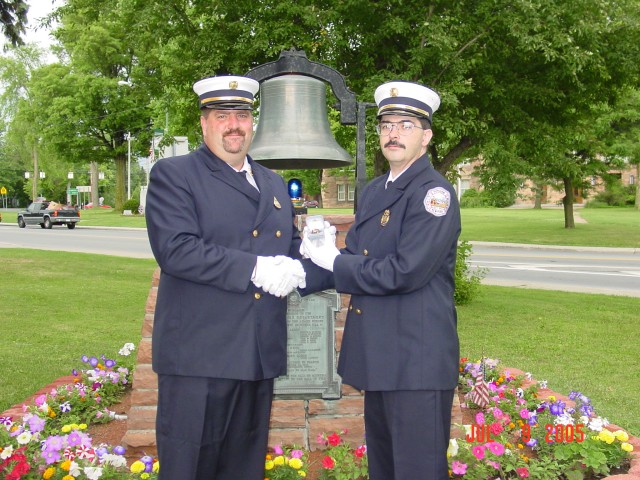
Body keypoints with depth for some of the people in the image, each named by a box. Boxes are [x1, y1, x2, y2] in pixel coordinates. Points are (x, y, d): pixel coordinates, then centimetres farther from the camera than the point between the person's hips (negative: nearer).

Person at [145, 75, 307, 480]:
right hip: (198, 353, -6)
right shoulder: (173, 175, -2)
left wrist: (293, 269, -4)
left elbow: (291, 246, 21)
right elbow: (174, 249, -16)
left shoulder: (274, 184, 19)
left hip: (261, 354, 6)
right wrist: (255, 269, -19)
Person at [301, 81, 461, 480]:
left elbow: (404, 271, -23)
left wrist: (335, 261, -12)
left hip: (418, 361, -9)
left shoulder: (435, 193, -14)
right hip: (378, 357, 9)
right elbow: (355, 259, 17)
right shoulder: (374, 191, 14)